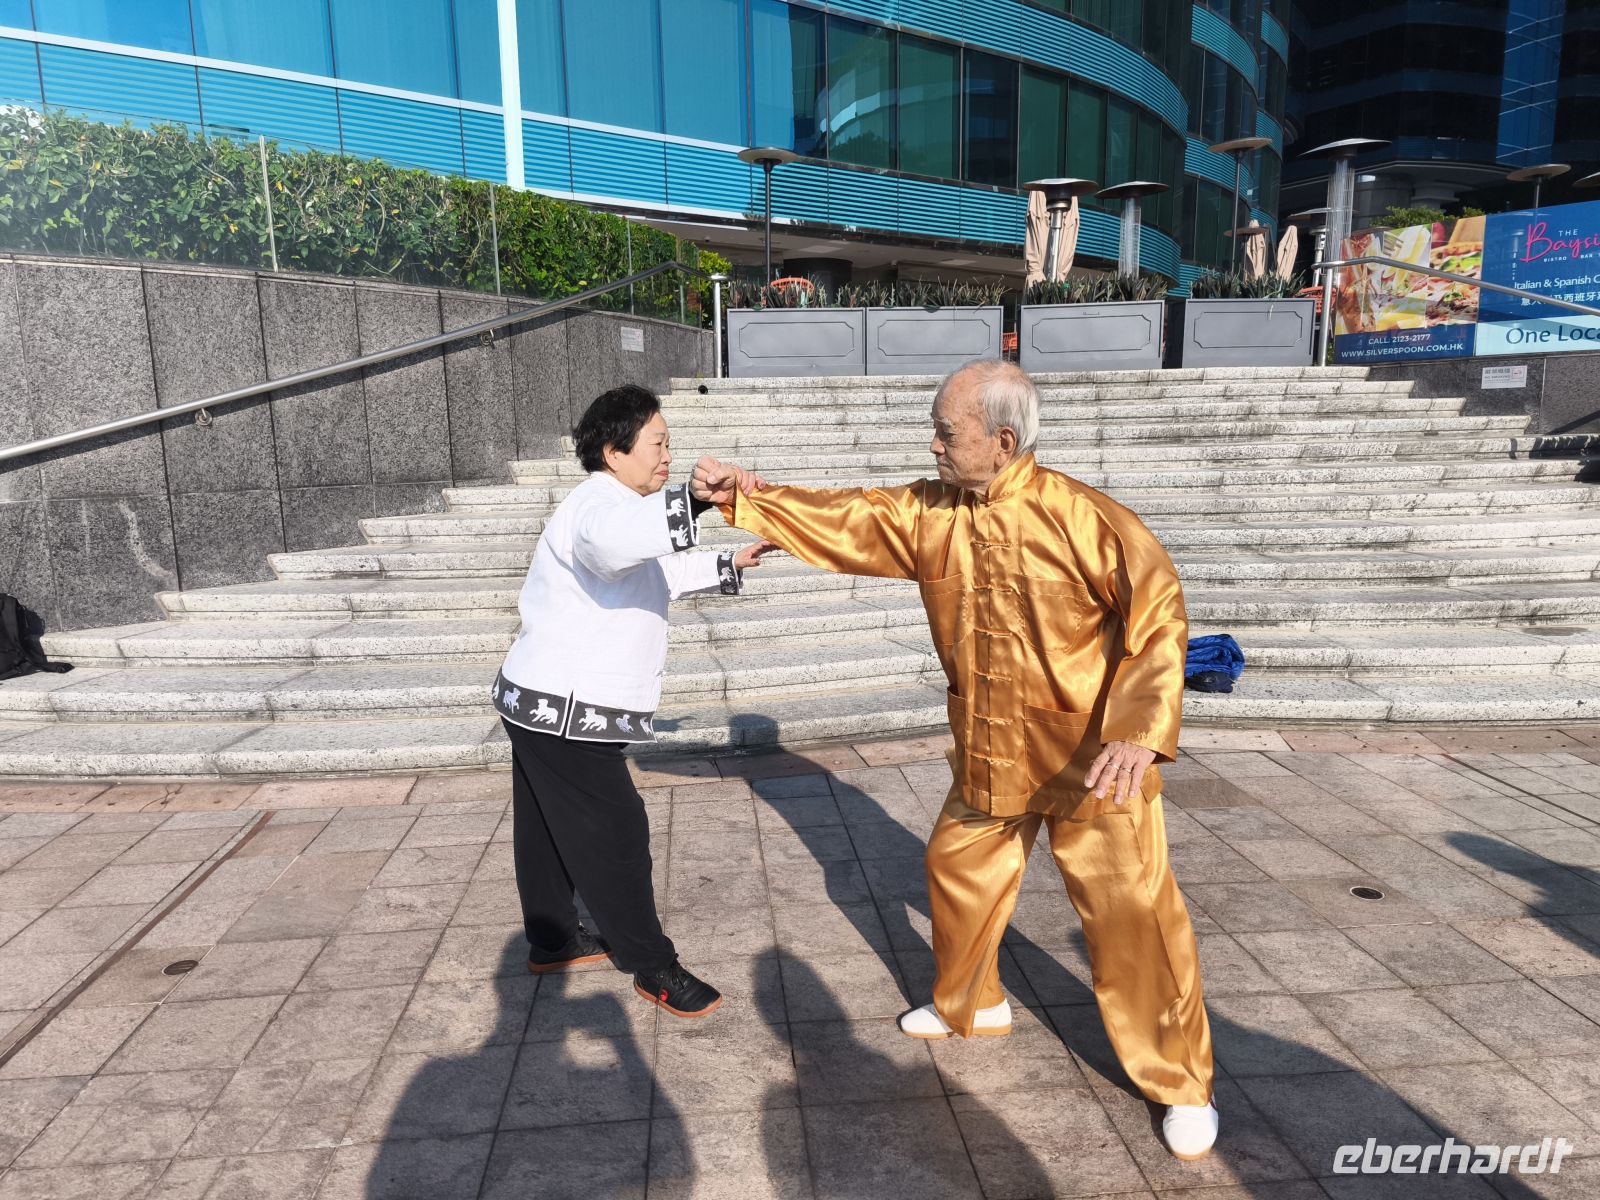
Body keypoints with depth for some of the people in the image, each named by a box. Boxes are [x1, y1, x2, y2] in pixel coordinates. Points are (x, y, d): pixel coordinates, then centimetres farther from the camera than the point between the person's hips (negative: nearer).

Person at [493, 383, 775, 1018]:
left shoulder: (610, 505, 16)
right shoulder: (597, 503, -19)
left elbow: (658, 571, 30)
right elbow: (613, 542, -46)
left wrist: (728, 565, 21)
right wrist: (696, 499, -52)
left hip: (544, 703, 11)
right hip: (564, 708, -11)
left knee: (551, 830, 21)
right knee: (615, 834, -1)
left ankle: (552, 939, 37)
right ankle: (652, 965, 12)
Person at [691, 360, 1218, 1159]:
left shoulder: (1081, 517, -22)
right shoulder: (926, 513, -4)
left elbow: (1159, 613, -23)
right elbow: (839, 518, 2)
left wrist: (1139, 732, -32)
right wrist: (742, 499, -3)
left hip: (1092, 754, -6)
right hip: (989, 755, 6)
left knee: (1131, 914, -1)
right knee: (956, 871, 20)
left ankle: (1181, 1083, 21)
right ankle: (969, 1005, 47)